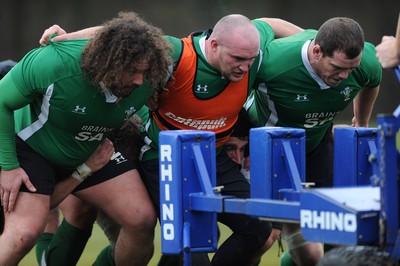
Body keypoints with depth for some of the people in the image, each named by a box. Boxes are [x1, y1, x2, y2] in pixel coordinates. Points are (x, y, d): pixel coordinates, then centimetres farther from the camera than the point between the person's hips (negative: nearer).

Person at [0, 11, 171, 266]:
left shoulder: (147, 80, -22)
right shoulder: (54, 64, -35)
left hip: (94, 153, 5)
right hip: (33, 149, -4)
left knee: (142, 220, -11)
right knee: (25, 232, -24)